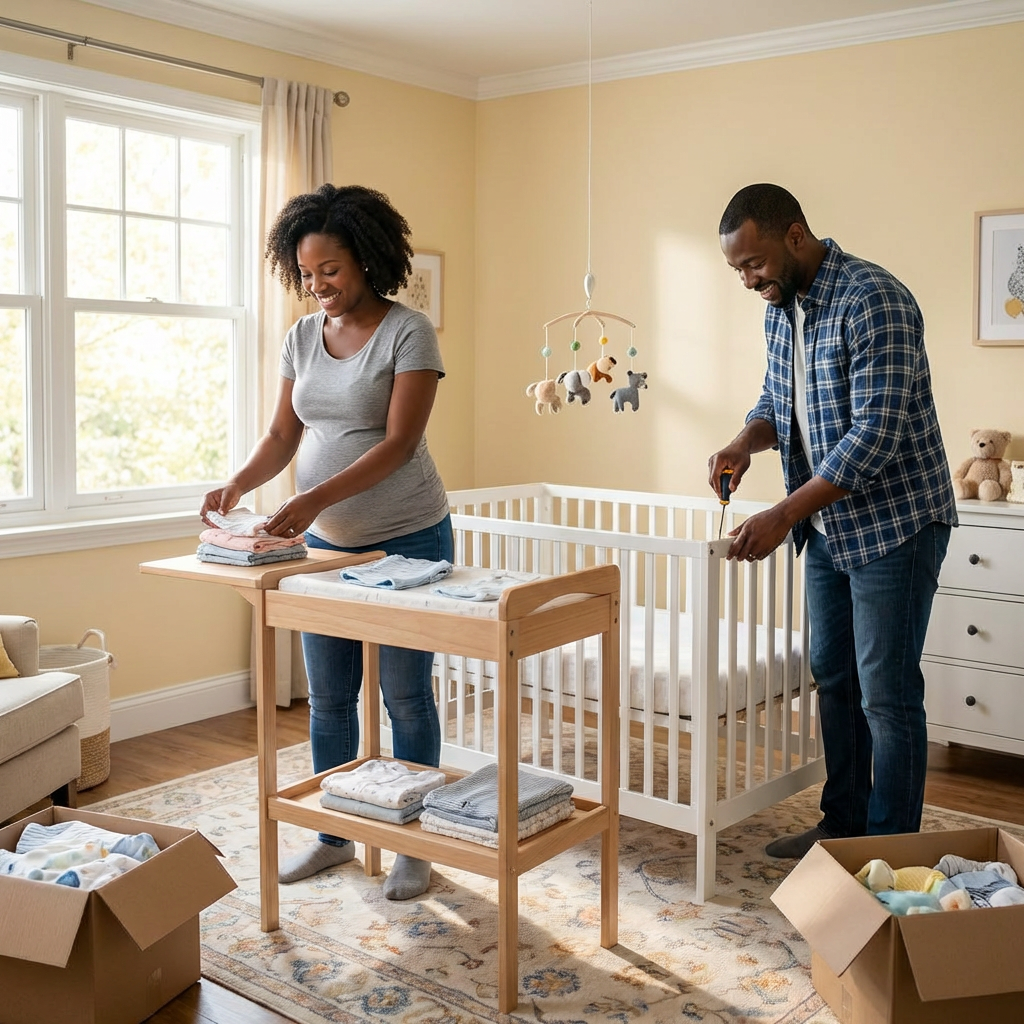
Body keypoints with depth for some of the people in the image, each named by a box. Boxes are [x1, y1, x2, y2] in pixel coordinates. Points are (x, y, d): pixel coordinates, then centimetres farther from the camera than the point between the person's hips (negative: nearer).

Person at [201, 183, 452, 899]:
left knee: (406, 696, 3)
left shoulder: (409, 332, -12)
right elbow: (283, 434, 8)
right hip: (327, 541, 6)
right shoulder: (303, 337, 7)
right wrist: (239, 484, -11)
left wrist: (314, 499, -29)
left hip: (406, 540, -6)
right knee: (329, 695, 12)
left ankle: (414, 846, 18)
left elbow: (399, 443, -20)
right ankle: (334, 835, 28)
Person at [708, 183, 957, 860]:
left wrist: (784, 515, -28)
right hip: (827, 523, 9)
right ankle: (842, 826, 30)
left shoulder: (874, 301, -22)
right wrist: (747, 442, -5)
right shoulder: (781, 309, 6)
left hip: (893, 523, -9)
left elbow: (876, 433, -27)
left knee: (887, 695, -2)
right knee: (832, 678, 16)